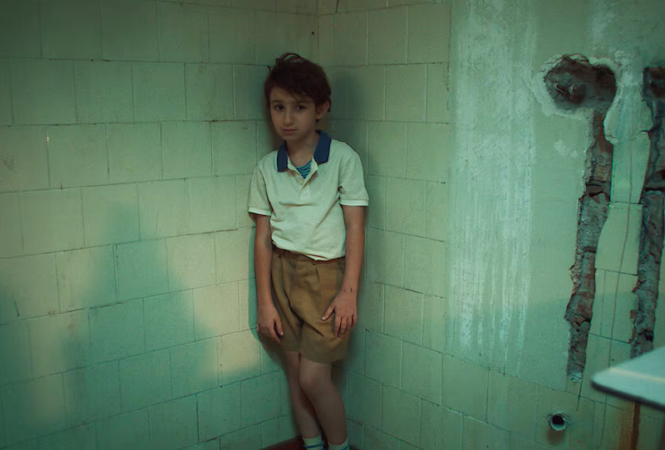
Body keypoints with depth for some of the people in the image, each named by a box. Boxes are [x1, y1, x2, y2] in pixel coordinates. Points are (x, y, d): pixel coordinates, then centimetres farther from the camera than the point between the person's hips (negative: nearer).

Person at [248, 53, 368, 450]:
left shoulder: (343, 158, -8)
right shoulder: (266, 168, 1)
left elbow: (355, 228, -8)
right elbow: (263, 237, 3)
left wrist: (349, 292, -12)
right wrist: (265, 301, 2)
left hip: (326, 273, -4)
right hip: (282, 271, 4)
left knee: (313, 378, -4)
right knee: (295, 370, 12)